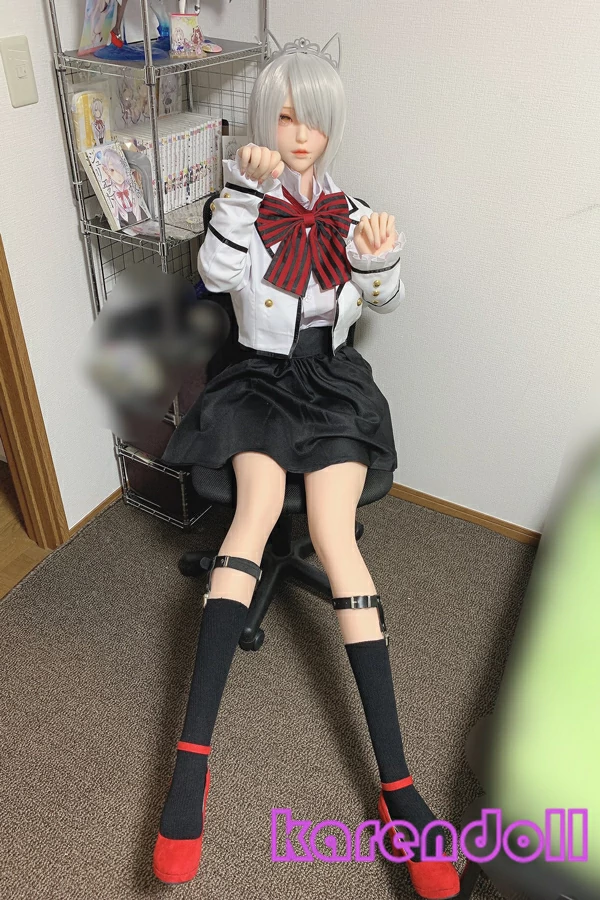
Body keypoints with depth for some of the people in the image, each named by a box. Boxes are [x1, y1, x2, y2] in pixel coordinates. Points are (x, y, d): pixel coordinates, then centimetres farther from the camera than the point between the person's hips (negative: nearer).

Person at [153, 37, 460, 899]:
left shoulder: (349, 210, 11)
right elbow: (216, 274, -13)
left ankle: (396, 783, -21)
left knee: (334, 531, -22)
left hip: (334, 381, 0)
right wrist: (246, 187, -21)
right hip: (259, 377, 0)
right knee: (262, 498, -28)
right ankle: (193, 753, -26)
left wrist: (381, 259, -22)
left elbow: (384, 300, -1)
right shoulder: (242, 202, 7)